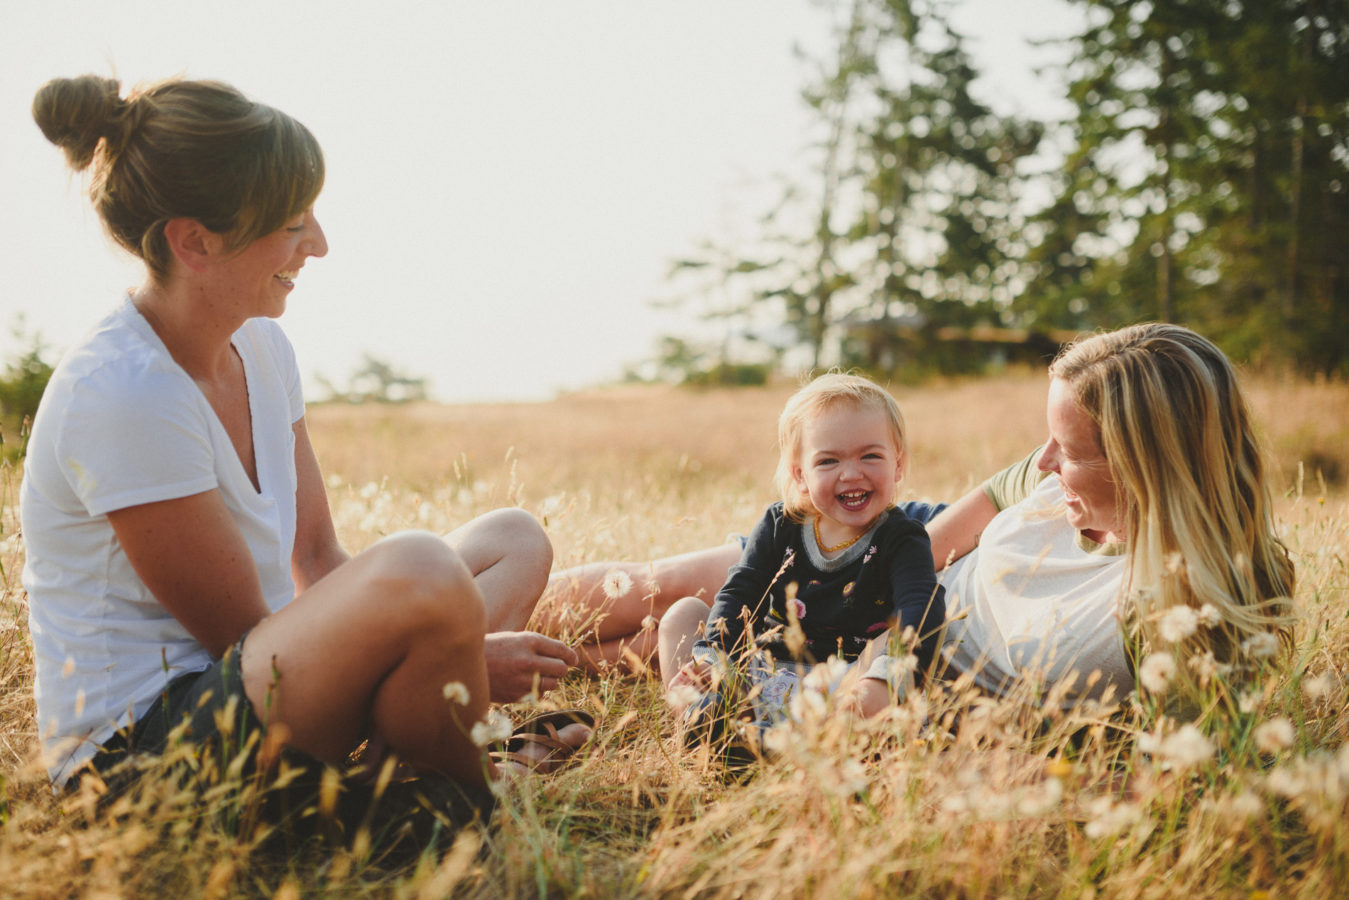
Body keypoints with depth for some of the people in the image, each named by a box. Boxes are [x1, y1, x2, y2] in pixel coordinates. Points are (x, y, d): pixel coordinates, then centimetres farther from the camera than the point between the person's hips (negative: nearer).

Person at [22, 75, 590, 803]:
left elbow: (320, 565, 4)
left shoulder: (260, 348, 5)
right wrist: (447, 653, -15)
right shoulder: (124, 395, -23)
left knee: (515, 538, 13)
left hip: (241, 680, 10)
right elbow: (240, 635, -18)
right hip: (135, 743, -9)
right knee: (416, 568, -36)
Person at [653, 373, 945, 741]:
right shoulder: (779, 527, 5)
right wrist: (711, 655, -20)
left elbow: (922, 607, -22)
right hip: (755, 666, 5)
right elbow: (739, 594, 1)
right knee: (684, 612, -1)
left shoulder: (901, 541, -5)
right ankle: (697, 717, -23)